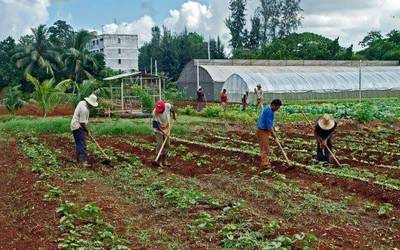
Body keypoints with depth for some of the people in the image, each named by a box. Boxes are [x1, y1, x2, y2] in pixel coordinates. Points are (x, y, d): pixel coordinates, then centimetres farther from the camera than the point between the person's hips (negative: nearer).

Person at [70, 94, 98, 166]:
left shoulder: (82, 102, 5)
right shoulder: (84, 109, -25)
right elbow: (82, 123, -22)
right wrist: (87, 131, -10)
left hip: (75, 126, 10)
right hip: (78, 127, -10)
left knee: (78, 144, 14)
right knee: (82, 144, -13)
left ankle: (79, 159, 21)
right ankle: (82, 161, -17)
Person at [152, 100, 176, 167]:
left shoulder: (168, 106, -21)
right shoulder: (154, 113, -28)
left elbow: (173, 109, 4)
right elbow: (156, 124, -23)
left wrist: (174, 115, 20)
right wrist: (163, 132, -25)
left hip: (166, 129, 4)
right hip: (158, 130, -4)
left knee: (167, 145, 6)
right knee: (160, 144, -12)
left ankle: (164, 160, 14)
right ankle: (159, 161, -2)